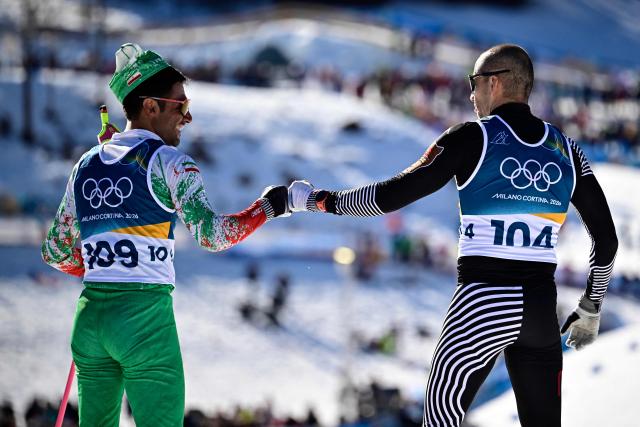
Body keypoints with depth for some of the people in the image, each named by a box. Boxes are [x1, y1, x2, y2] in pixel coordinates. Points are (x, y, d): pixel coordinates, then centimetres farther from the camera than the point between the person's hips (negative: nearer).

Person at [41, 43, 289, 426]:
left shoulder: (87, 165, 13)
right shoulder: (166, 161, -6)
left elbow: (55, 253, 19)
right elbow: (211, 233, -16)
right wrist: (268, 207, -3)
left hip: (90, 317, 6)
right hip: (146, 317, -6)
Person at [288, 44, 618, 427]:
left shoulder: (472, 138, -4)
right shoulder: (565, 149, 9)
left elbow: (395, 194, -6)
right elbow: (607, 238, 11)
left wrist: (323, 201, 7)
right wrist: (591, 309, 23)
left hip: (483, 303, -4)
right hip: (543, 308, 4)